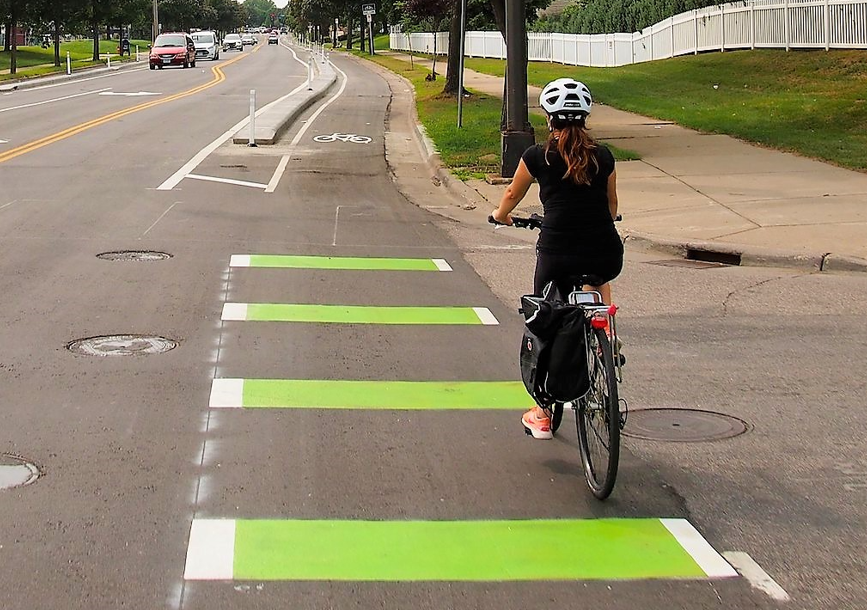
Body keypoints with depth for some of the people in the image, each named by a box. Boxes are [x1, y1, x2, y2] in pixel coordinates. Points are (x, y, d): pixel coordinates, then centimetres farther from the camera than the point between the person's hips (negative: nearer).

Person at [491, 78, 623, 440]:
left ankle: (542, 415, 22)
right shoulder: (603, 156, 9)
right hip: (606, 256, 2)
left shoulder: (538, 156, 2)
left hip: (557, 257, -2)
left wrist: (500, 215, 42)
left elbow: (512, 196, 20)